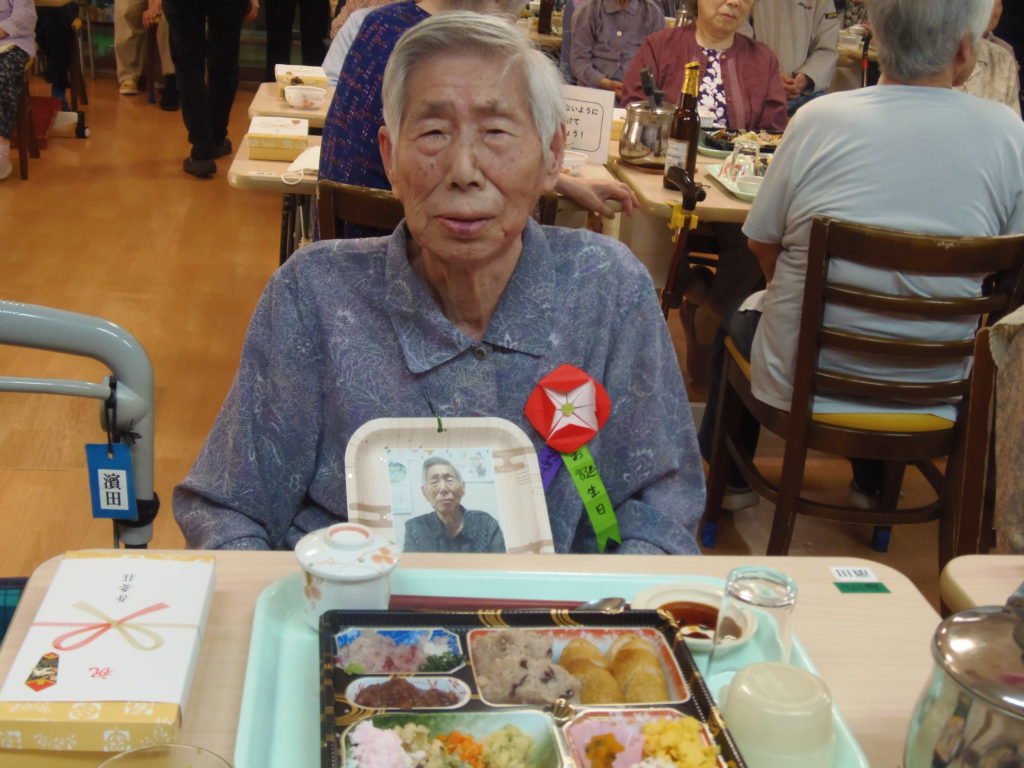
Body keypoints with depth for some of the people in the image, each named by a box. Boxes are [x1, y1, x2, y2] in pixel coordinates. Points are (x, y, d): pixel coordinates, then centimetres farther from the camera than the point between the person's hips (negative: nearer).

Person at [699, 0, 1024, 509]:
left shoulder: (820, 118, -15)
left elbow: (763, 244, -4)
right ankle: (873, 484, 49)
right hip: (930, 391, 2)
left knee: (742, 315, 31)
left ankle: (727, 477, 47)